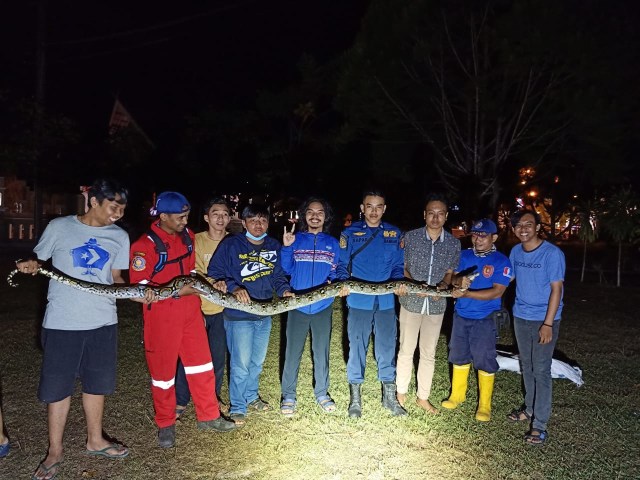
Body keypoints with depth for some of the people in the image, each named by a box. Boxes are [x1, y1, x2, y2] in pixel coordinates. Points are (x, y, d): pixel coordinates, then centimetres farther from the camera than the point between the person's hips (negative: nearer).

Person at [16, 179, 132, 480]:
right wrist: (30, 265, -17)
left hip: (103, 321, 3)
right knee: (57, 386, 6)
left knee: (96, 382, 15)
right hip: (62, 322, -3)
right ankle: (54, 452, 23)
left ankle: (95, 440, 33)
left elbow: (116, 278, 8)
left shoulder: (120, 237, 4)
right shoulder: (59, 227, -4)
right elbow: (39, 261, 6)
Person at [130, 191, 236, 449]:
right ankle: (165, 425, 29)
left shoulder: (187, 236, 3)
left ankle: (208, 416, 29)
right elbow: (139, 288, -19)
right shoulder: (145, 245, -18)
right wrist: (177, 291, -22)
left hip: (190, 309, 6)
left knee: (201, 363, 13)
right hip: (161, 315, -6)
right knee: (163, 370, 10)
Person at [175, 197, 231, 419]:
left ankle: (213, 396, 32)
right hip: (198, 307, -2)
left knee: (218, 356, 11)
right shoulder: (196, 241, -5)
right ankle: (181, 401, 19)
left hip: (222, 309, 2)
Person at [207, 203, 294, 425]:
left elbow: (278, 275, 10)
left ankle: (251, 396, 41)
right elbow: (214, 273, -12)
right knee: (240, 364, 0)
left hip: (264, 314, 5)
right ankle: (237, 407, 19)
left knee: (257, 361, 20)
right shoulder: (230, 245, -11)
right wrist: (233, 288, -27)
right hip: (238, 315, -5)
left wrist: (284, 290, -10)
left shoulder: (273, 246, 3)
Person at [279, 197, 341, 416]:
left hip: (323, 306, 1)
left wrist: (332, 281, -14)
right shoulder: (295, 240, 3)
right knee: (292, 352, 3)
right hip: (297, 305, -1)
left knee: (321, 351, 11)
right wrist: (286, 248, -15)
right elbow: (287, 270, -2)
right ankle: (288, 395, 17)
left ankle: (321, 392, 26)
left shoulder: (332, 243, 7)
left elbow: (336, 271, 6)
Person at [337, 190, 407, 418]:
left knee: (387, 347, 9)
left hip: (386, 301, 2)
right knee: (357, 347, 6)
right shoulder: (350, 233, 2)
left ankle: (389, 396, 26)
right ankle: (355, 397, 21)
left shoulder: (394, 234, 8)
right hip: (358, 300, -2)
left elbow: (398, 266, 11)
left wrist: (399, 283, -8)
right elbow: (342, 265, 4)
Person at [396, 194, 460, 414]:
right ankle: (401, 392, 27)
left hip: (436, 305, 2)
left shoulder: (454, 243, -3)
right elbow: (402, 266, 0)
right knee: (406, 350, 9)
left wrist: (443, 285, -14)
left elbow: (450, 272, 7)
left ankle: (423, 396, 28)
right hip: (411, 301, -2)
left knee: (428, 353, 13)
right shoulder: (410, 237, -8)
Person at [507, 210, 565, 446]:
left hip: (544, 320, -6)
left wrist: (548, 324, -18)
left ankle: (539, 425, 5)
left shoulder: (552, 253, -15)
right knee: (526, 366, 17)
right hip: (521, 317, 6)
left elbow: (556, 289, -15)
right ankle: (530, 408, 34)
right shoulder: (515, 251, 3)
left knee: (541, 371, -2)